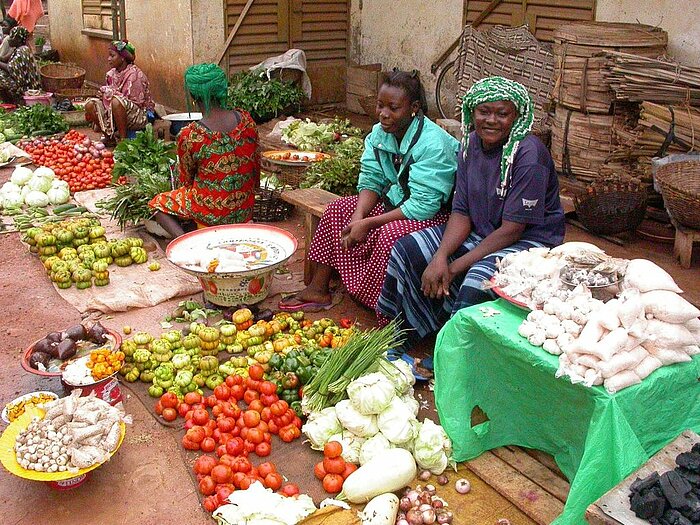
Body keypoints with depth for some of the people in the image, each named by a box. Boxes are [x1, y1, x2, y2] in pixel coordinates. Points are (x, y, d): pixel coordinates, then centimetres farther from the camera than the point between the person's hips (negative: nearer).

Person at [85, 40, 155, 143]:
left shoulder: (135, 75, -17)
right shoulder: (112, 74, 6)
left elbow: (137, 103, -21)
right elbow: (107, 92, 17)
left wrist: (111, 93, -18)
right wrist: (104, 93, -7)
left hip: (139, 116, -7)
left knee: (116, 101, -36)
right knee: (90, 105, -10)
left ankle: (123, 139, -23)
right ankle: (109, 136, 2)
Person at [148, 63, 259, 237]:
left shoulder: (189, 135, -20)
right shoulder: (245, 120, -10)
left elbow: (186, 180, -4)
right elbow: (255, 164, 3)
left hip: (211, 214, -5)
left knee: (159, 203, 18)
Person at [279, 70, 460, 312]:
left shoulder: (433, 144, -26)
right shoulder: (379, 133, -2)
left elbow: (424, 205, -29)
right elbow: (371, 181, -1)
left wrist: (368, 223, -27)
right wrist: (359, 216, -22)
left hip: (434, 213, -8)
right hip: (393, 201, 9)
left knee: (392, 233, -35)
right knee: (337, 210, 0)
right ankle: (318, 290, 6)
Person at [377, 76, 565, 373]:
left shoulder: (528, 156, -22)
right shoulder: (471, 144, -1)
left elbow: (512, 229, -23)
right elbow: (461, 212, -2)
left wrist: (456, 267, -23)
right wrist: (441, 256, -20)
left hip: (529, 240, -7)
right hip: (479, 232, 7)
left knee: (476, 282, -35)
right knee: (406, 250, -7)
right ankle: (402, 341, 5)